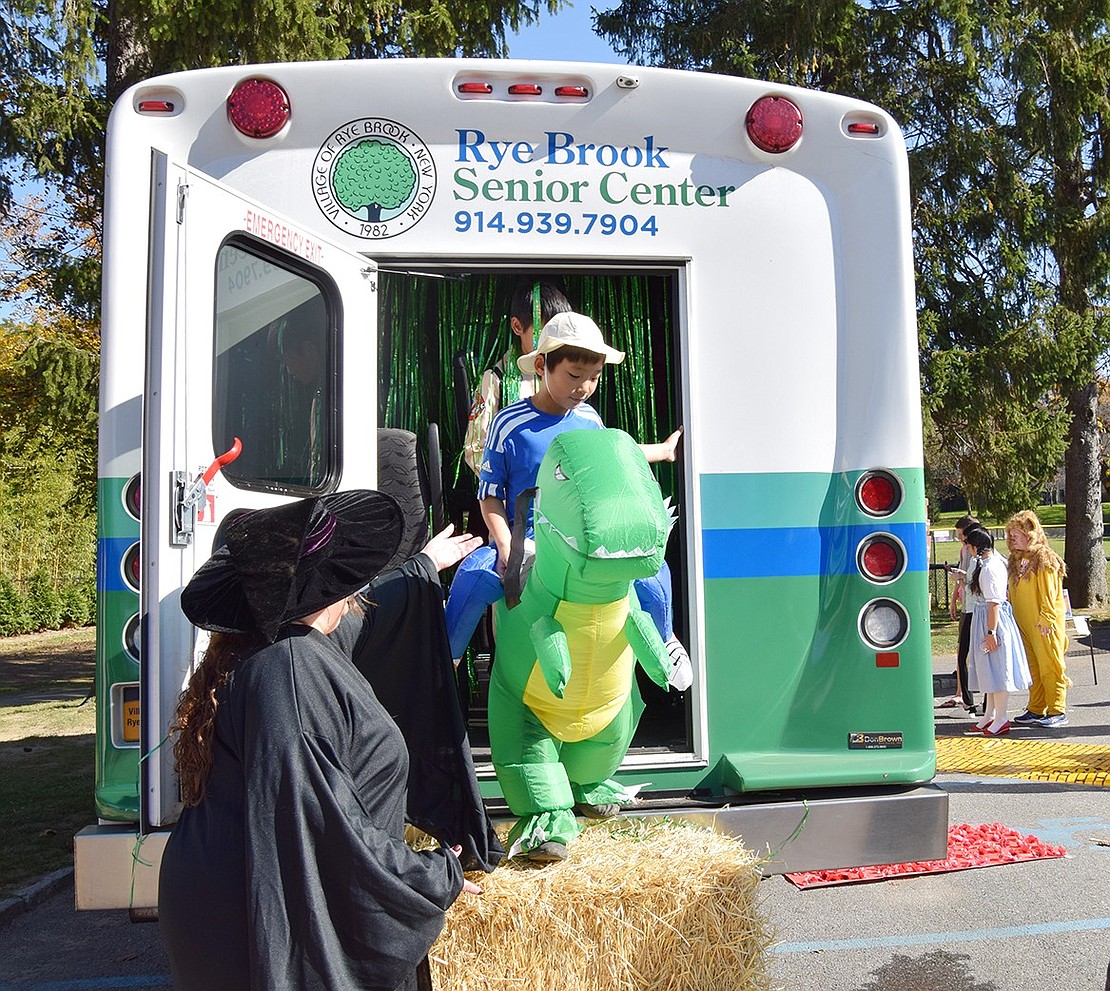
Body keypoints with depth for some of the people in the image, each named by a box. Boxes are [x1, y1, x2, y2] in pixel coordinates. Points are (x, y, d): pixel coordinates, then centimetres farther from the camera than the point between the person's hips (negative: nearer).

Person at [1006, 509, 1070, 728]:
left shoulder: (1043, 558, -12)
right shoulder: (1016, 559, 12)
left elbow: (1049, 594, -15)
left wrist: (1045, 620, -17)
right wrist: (1012, 617, 14)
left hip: (1045, 625, -8)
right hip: (1024, 625, 8)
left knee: (1050, 666, -2)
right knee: (1033, 667, 12)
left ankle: (1057, 711, 4)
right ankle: (1036, 710, 20)